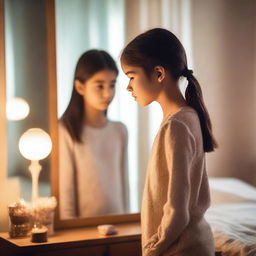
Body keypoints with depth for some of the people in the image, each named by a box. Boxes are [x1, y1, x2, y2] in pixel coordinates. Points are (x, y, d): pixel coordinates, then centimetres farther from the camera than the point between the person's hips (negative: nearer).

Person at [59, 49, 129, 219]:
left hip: (117, 220, 4)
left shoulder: (120, 131, 4)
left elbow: (124, 181, 8)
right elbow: (65, 189, -9)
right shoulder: (66, 132, -11)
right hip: (85, 223, -4)